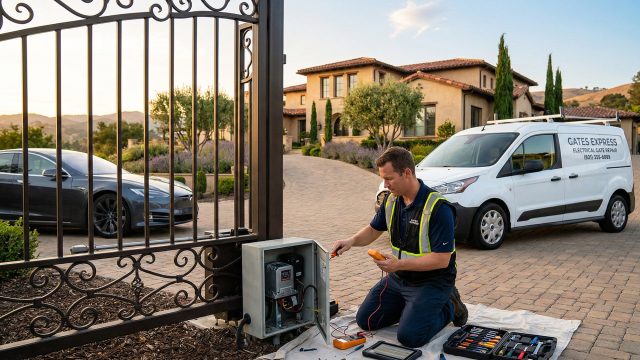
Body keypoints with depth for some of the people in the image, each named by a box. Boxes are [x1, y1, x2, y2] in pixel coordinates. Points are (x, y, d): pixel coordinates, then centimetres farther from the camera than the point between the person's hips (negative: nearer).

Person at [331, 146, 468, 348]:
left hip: (432, 281, -7)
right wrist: (352, 241, -8)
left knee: (409, 337, -19)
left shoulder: (438, 208, -26)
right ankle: (411, 306, 22)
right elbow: (374, 230, 11)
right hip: (399, 278, 7)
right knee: (366, 321, 5)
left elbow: (442, 260, -25)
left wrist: (399, 264, -28)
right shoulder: (391, 200, -3)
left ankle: (449, 307, 7)